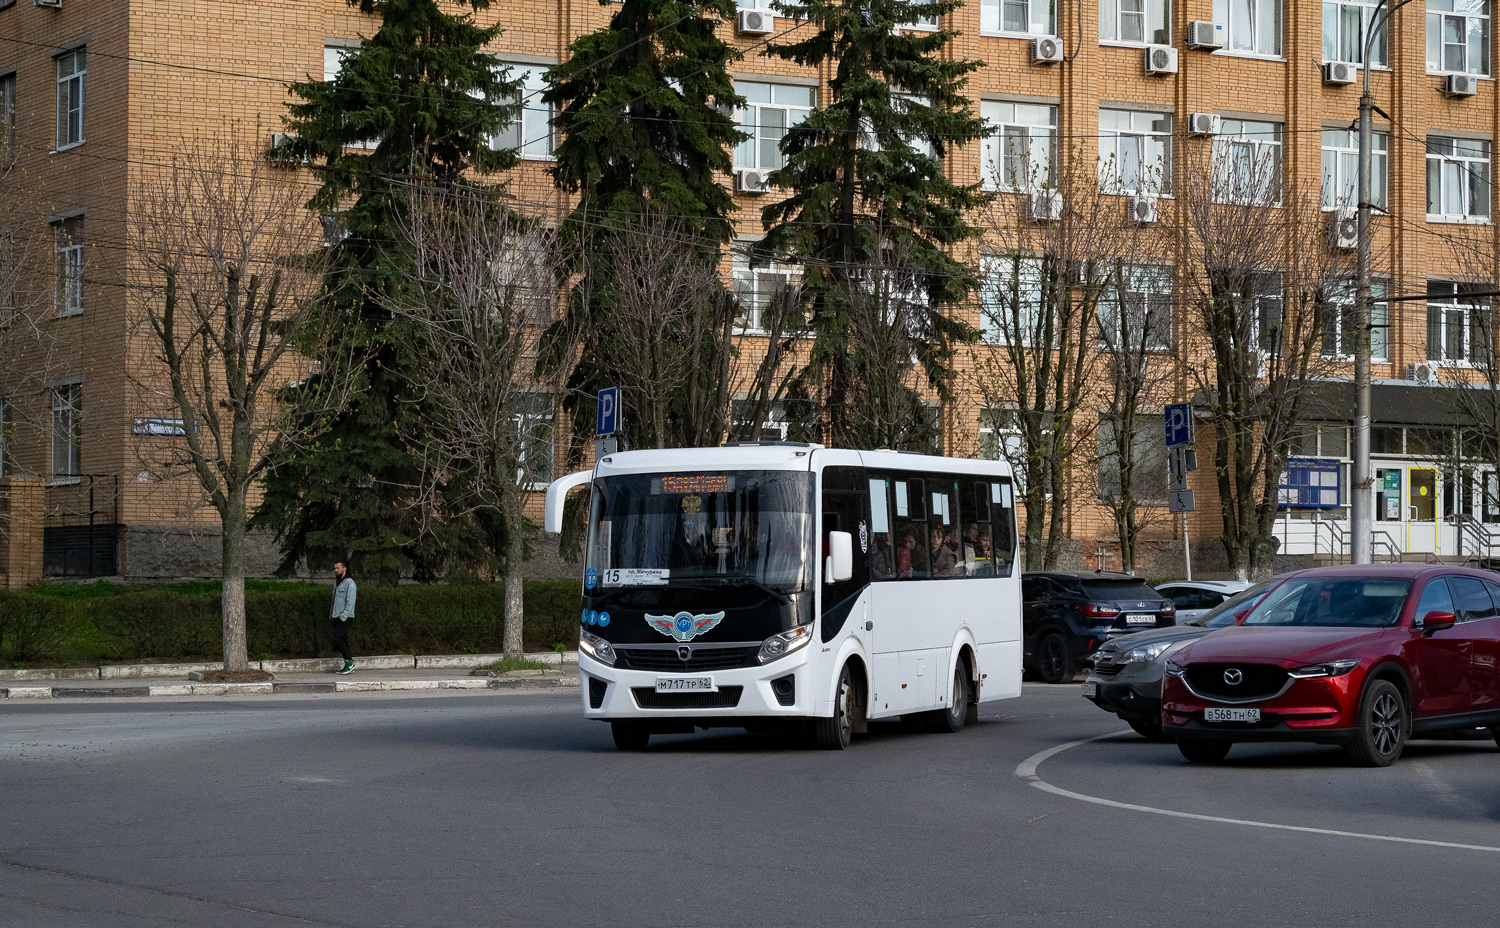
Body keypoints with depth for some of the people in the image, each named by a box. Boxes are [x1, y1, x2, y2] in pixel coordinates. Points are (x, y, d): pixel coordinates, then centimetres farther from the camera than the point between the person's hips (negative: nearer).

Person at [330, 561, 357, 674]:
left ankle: (349, 663, -10)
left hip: (345, 617, -9)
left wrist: (343, 616, -21)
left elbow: (350, 602, -16)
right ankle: (348, 665, 7)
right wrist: (332, 613, 15)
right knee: (342, 640, 5)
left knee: (338, 639, -16)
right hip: (337, 617, 9)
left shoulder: (349, 583, -10)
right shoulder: (337, 583, 18)